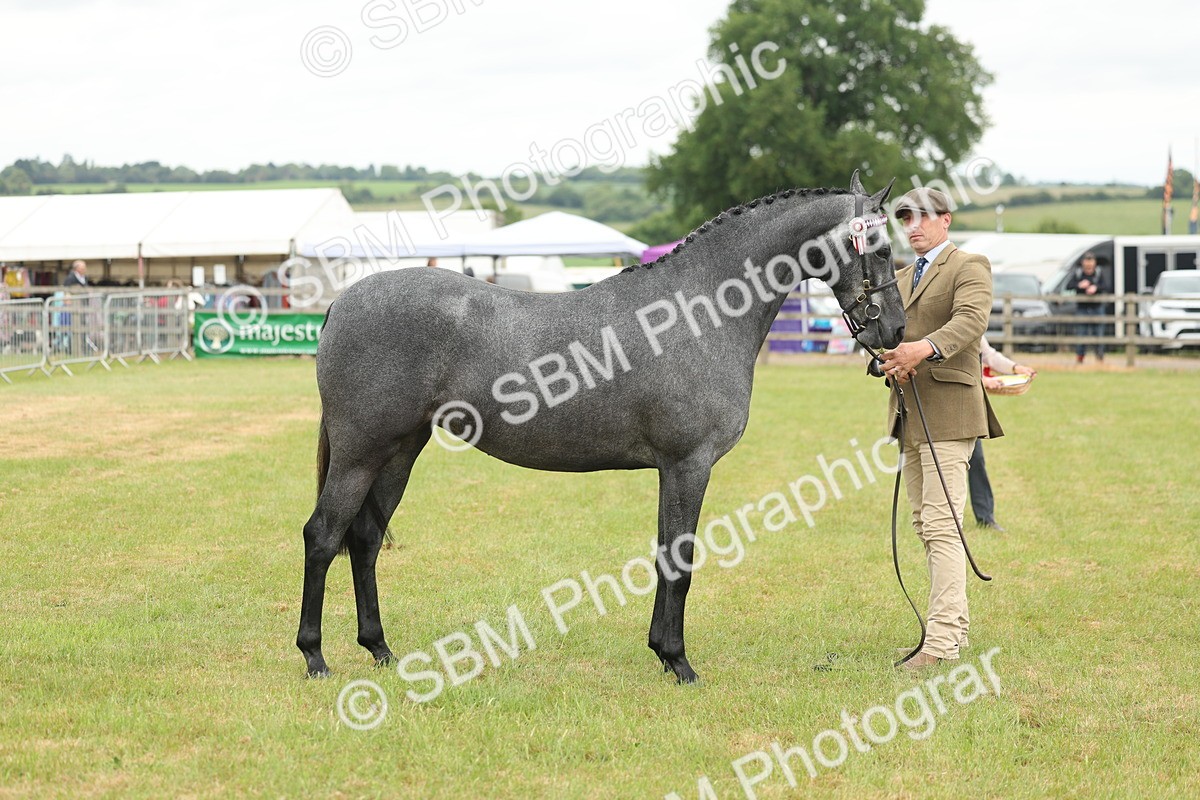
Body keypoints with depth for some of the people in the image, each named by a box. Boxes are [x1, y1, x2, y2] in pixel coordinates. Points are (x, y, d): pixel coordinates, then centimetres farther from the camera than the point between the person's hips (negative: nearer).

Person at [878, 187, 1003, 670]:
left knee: (942, 525, -14)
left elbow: (971, 320, -21)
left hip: (947, 412, -8)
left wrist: (925, 348, -38)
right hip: (909, 412, 9)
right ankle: (955, 625, 19)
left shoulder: (969, 268, -3)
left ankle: (942, 639, -16)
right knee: (925, 526, 11)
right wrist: (887, 359, -7)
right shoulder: (901, 279, 22)